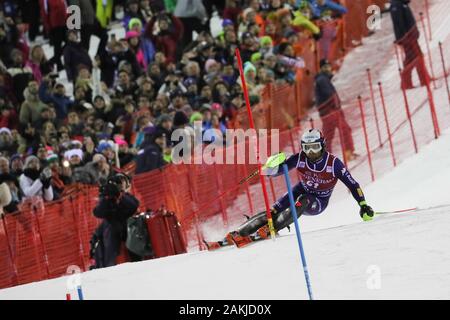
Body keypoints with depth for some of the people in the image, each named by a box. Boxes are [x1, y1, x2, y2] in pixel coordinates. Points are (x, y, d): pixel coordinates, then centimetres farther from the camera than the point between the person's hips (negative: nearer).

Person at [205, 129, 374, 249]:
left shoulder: (333, 163, -25)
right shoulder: (300, 158, -18)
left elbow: (352, 184, -19)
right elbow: (273, 171, -18)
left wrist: (363, 205, -25)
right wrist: (273, 165, -42)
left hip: (318, 203, -2)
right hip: (301, 191, 2)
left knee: (302, 201, -35)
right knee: (273, 211, -19)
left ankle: (268, 229, -40)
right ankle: (236, 234, -25)